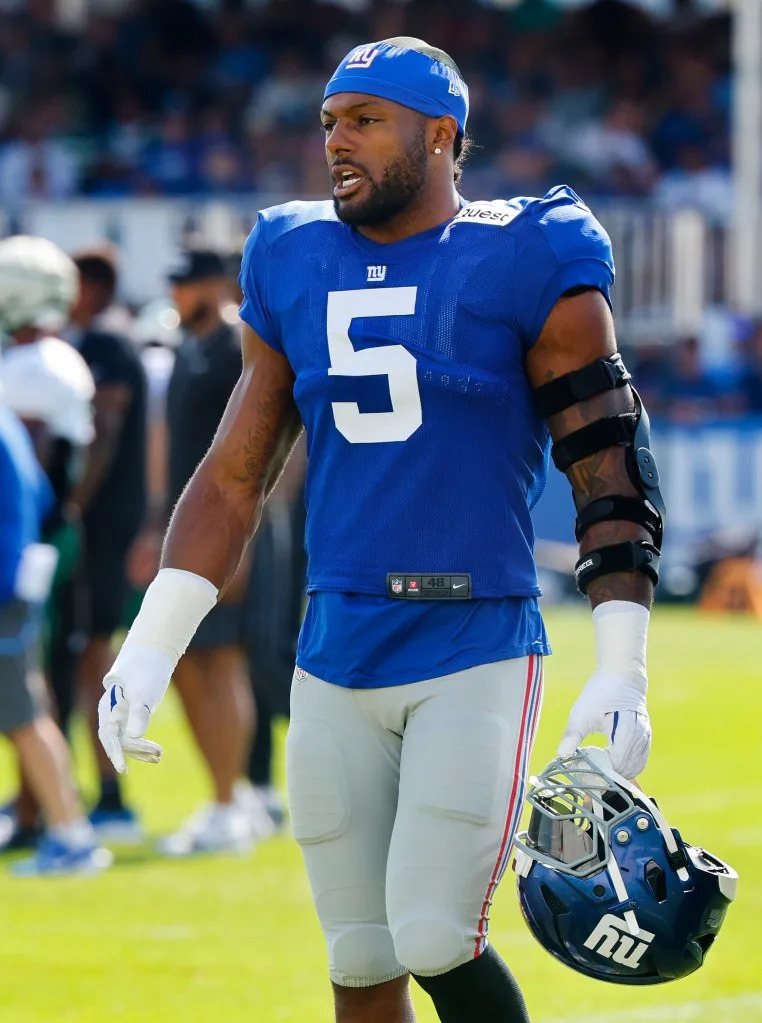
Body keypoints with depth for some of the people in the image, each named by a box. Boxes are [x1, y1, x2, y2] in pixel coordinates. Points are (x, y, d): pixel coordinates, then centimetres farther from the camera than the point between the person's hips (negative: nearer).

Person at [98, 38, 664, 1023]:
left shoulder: (526, 265, -5)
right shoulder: (296, 266, 10)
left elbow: (610, 470, -5)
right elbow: (234, 478, 14)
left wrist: (620, 672, -12)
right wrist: (148, 651, 7)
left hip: (477, 654, -5)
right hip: (336, 665, 5)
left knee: (437, 944, -15)